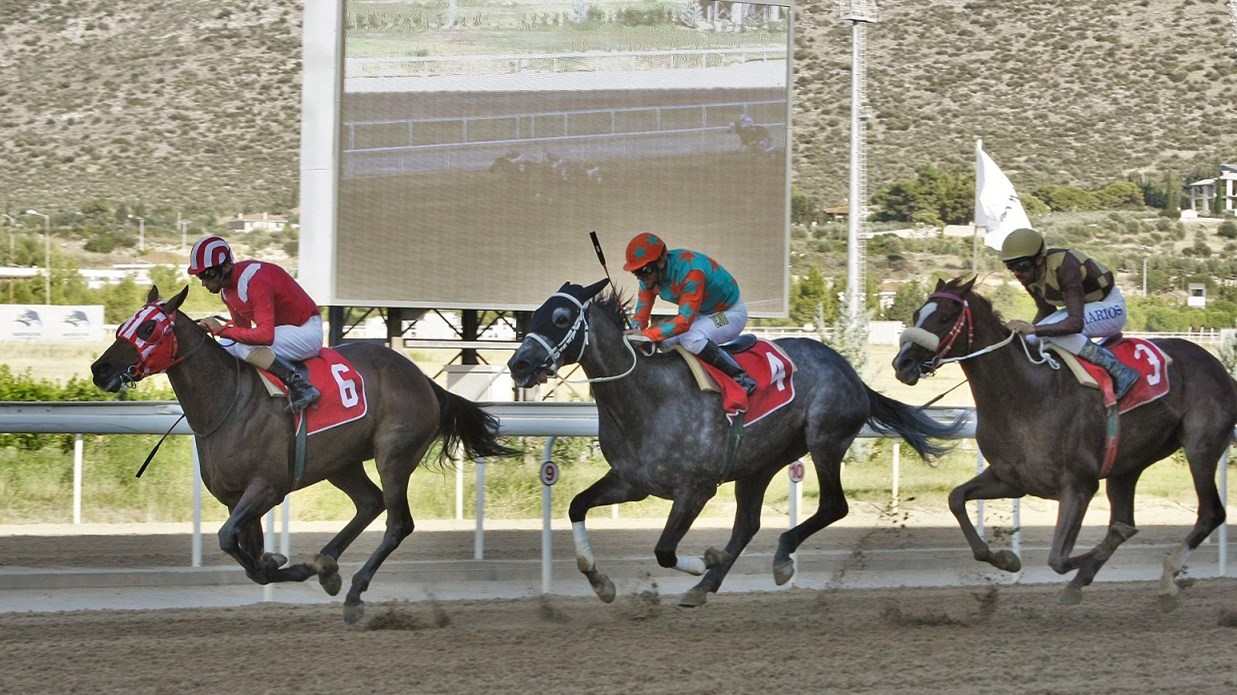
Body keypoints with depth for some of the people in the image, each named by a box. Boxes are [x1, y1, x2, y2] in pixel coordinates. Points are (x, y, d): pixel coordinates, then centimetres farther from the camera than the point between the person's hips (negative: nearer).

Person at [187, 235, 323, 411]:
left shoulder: (255, 280, -28)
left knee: (245, 348, -32)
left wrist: (222, 329, -32)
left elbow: (265, 335, -38)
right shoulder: (227, 289, 1)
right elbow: (243, 328, 10)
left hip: (307, 329, -10)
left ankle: (300, 386, -29)